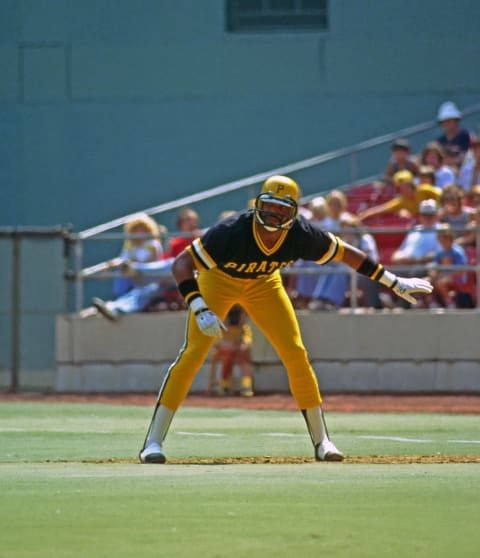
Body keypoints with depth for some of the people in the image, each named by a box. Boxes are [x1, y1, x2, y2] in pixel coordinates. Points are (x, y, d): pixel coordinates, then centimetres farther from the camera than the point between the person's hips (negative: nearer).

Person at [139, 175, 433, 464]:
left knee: (296, 354, -5)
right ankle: (153, 442, -14)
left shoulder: (301, 235, -28)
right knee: (193, 353, -17)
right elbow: (182, 263, -36)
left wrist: (394, 282, -8)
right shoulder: (232, 232, -39)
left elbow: (344, 252, -11)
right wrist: (199, 309, -49)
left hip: (263, 284, 3)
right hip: (218, 279, -3)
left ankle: (322, 441, 7)